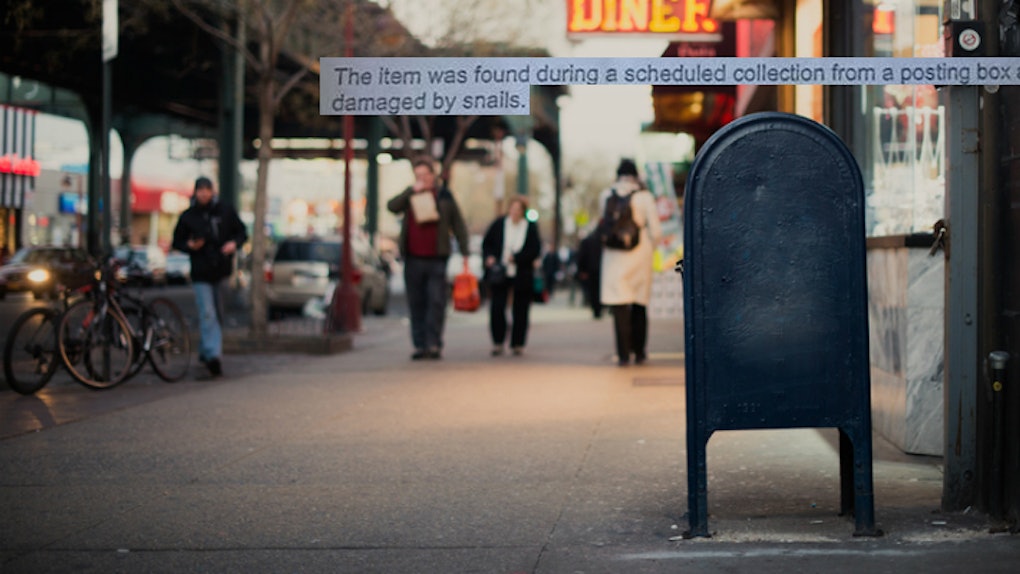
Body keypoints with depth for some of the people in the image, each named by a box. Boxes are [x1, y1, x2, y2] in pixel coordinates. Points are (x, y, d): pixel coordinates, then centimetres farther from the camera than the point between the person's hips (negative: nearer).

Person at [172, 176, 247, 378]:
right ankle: (213, 355, -20)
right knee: (207, 315, -13)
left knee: (217, 314, 12)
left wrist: (234, 243, -9)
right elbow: (177, 241, 7)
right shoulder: (187, 216, 1)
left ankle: (205, 351, 29)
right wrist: (189, 245, -14)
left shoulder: (226, 212, 3)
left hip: (221, 271, 3)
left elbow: (242, 232, 11)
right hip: (201, 273, -3)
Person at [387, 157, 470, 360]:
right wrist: (412, 191, -13)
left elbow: (458, 225, 7)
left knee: (436, 302, -8)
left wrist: (464, 251, 1)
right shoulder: (409, 197, 13)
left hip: (436, 259, -2)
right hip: (413, 258, 2)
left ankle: (434, 344, -6)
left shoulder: (444, 196, 7)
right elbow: (392, 206, -6)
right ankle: (420, 345, 7)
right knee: (416, 304, 3)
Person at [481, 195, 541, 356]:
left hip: (522, 276, 0)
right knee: (496, 308, -6)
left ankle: (517, 344, 15)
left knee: (520, 311, 4)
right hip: (499, 274, 1)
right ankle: (498, 342, 5)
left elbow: (535, 250, -6)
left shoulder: (531, 228, -1)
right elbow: (486, 243, 9)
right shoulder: (499, 224, 2)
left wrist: (516, 257, -14)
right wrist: (488, 257, -9)